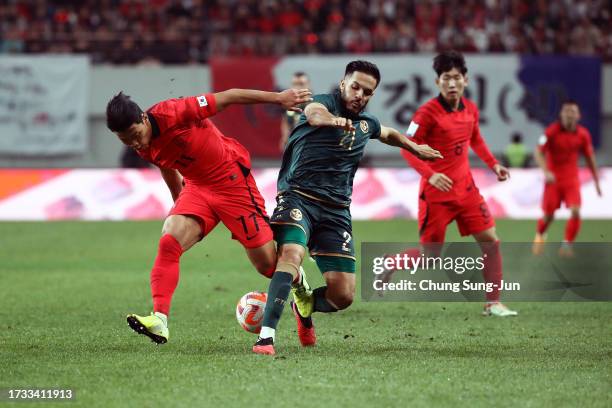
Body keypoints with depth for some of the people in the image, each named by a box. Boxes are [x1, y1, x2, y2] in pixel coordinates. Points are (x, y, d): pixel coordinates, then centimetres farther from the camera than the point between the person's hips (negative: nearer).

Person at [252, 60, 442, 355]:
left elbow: (388, 133, 41)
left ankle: (304, 305, 31)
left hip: (335, 210, 6)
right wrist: (332, 119, -55)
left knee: (343, 296, -3)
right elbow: (314, 113, -32)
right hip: (298, 196, -6)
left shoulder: (366, 123, 15)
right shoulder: (326, 103, -5)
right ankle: (266, 335, -37)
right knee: (291, 254, -35)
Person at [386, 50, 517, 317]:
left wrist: (493, 164, 10)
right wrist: (430, 174, -28)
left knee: (490, 240, -3)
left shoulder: (470, 109, 4)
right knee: (430, 255, -1)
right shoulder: (428, 113, -16)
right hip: (436, 192, -6)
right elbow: (407, 148, -15)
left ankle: (493, 303, 5)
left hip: (465, 187, 6)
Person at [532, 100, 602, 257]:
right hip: (553, 179, -2)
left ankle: (567, 244, -2)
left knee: (575, 212, -17)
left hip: (572, 179, 2)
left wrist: (596, 181, 11)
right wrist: (546, 172, -26)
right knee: (548, 215, 1)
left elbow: (590, 159, 9)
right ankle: (539, 235, 33)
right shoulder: (552, 131, -11)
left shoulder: (583, 134, -2)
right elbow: (539, 153, -11)